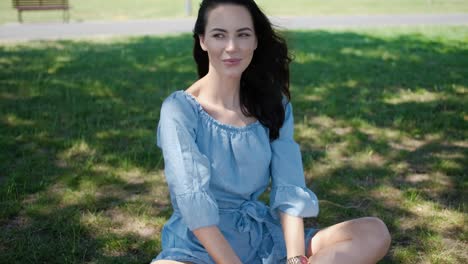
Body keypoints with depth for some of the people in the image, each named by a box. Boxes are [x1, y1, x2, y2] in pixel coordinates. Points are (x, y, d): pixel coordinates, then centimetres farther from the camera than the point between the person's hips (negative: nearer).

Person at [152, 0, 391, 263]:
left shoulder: (273, 103, 5)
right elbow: (194, 204, -17)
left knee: (375, 233, -13)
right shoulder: (180, 109, -10)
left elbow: (289, 190, -3)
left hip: (263, 237, 5)